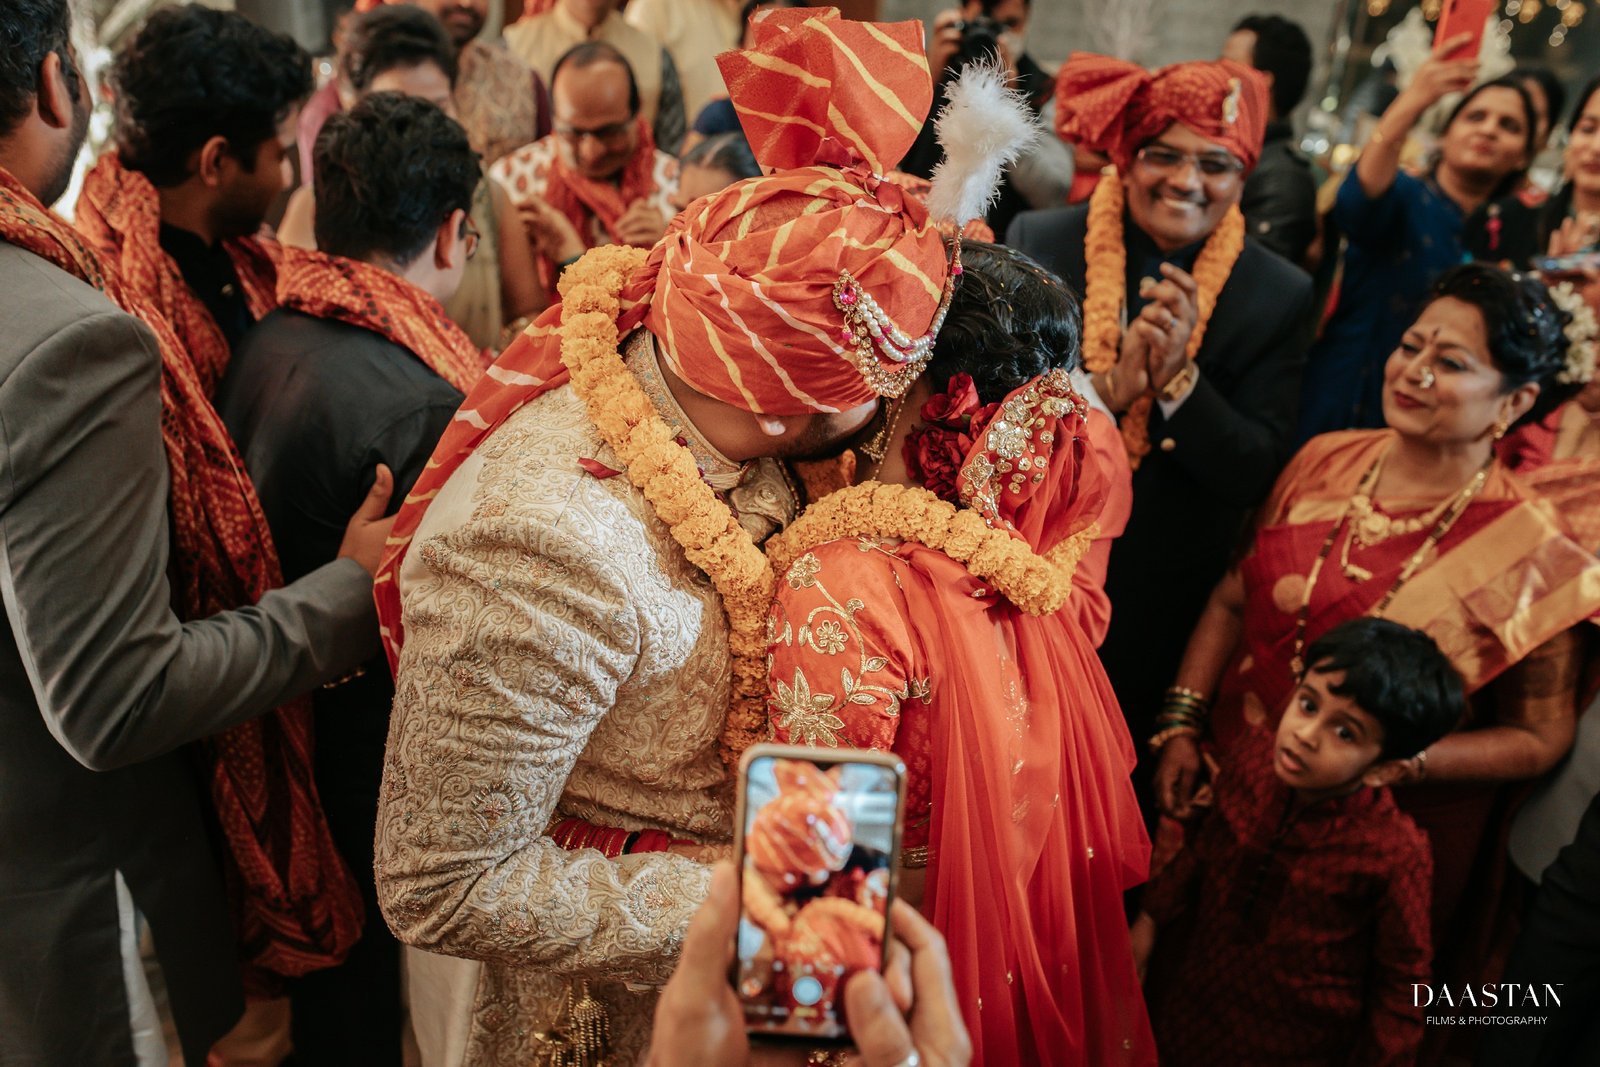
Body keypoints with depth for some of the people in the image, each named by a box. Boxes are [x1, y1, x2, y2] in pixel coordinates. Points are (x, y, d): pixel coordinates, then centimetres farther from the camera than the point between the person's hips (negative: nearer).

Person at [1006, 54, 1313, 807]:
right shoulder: (1037, 243, -6)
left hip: (1154, 613, 0)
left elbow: (1254, 475, -10)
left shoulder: (1278, 295, -6)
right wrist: (1108, 386, -27)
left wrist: (1179, 378, -26)